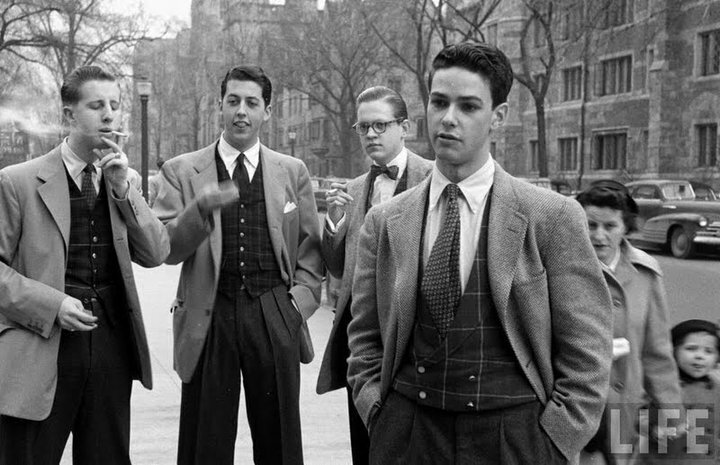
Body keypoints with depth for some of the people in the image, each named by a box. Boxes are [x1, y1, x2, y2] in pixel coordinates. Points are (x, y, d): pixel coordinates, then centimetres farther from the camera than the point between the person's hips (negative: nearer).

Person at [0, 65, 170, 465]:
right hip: (42, 346, -4)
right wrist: (51, 304, -16)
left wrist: (124, 191, -7)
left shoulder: (126, 179, 11)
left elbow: (156, 255, 3)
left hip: (111, 344, 4)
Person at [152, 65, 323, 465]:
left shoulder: (293, 172, 10)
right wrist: (201, 208, -19)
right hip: (209, 317, -1)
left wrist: (301, 299, 0)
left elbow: (311, 247, 14)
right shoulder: (182, 171, 4)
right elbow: (167, 249, -3)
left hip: (276, 319, 1)